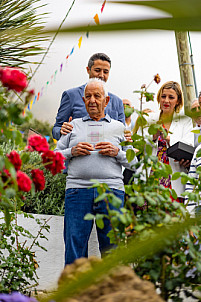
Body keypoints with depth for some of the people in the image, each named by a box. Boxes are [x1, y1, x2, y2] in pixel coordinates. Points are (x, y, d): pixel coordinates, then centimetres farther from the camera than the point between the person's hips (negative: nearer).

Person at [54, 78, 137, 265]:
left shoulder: (118, 127, 17)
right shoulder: (74, 125, 19)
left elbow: (134, 162, 15)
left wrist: (117, 153, -3)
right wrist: (72, 152, -1)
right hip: (77, 189, 0)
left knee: (112, 248, -1)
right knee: (74, 245, -4)